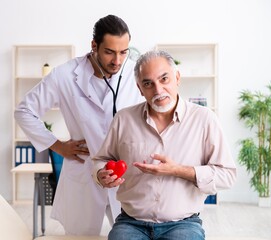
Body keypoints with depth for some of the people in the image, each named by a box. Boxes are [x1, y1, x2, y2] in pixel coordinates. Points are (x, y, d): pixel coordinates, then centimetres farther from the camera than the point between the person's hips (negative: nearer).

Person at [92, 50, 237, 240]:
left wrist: (178, 170, -16)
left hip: (183, 223, -1)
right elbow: (102, 160, 16)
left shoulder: (204, 119, -4)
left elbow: (227, 175, -5)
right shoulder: (123, 119, 3)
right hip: (131, 222, 2)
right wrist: (102, 175, -7)